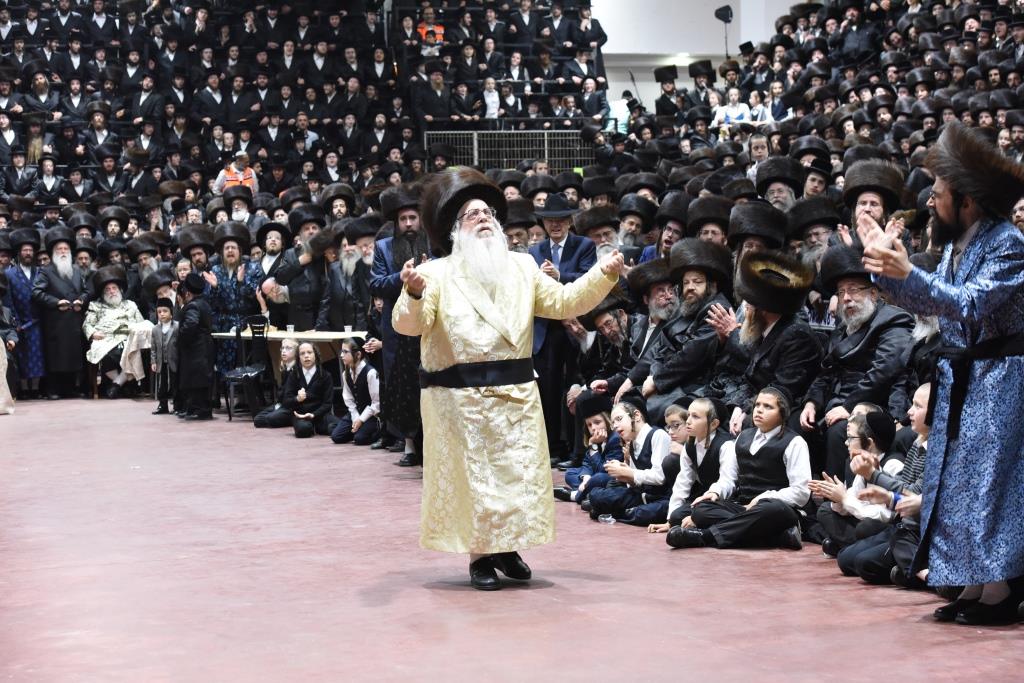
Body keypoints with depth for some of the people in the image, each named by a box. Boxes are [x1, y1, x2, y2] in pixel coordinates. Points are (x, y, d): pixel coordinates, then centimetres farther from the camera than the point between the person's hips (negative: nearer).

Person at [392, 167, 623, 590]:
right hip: (458, 397, -4)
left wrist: (604, 274, -6)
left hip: (516, 393, 4)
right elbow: (409, 325, -14)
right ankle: (479, 555, 12)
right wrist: (413, 293, -35)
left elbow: (565, 302, 8)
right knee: (471, 476, 0)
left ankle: (507, 548, 21)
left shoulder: (521, 268, 12)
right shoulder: (437, 274, -3)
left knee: (521, 472, 6)